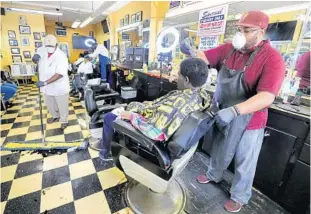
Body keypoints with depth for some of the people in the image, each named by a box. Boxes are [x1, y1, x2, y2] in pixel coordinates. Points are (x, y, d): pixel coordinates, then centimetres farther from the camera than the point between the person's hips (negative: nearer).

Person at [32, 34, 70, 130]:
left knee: (62, 105, 10)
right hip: (47, 86, 7)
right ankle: (55, 116, 49)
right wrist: (35, 57, -11)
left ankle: (64, 120, 32)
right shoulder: (42, 50, -3)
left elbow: (59, 74, -30)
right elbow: (35, 61, 15)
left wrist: (45, 82, -34)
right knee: (49, 104, 24)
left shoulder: (61, 56, -22)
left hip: (59, 87, -6)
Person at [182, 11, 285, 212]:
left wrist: (234, 110, -43)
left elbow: (267, 97, -30)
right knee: (218, 150, 25)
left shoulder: (272, 58, -19)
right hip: (221, 114, 5)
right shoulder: (228, 49, -3)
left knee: (244, 162, 15)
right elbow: (204, 57, 1)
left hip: (248, 120, -4)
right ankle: (213, 174, 54)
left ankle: (239, 197, 41)